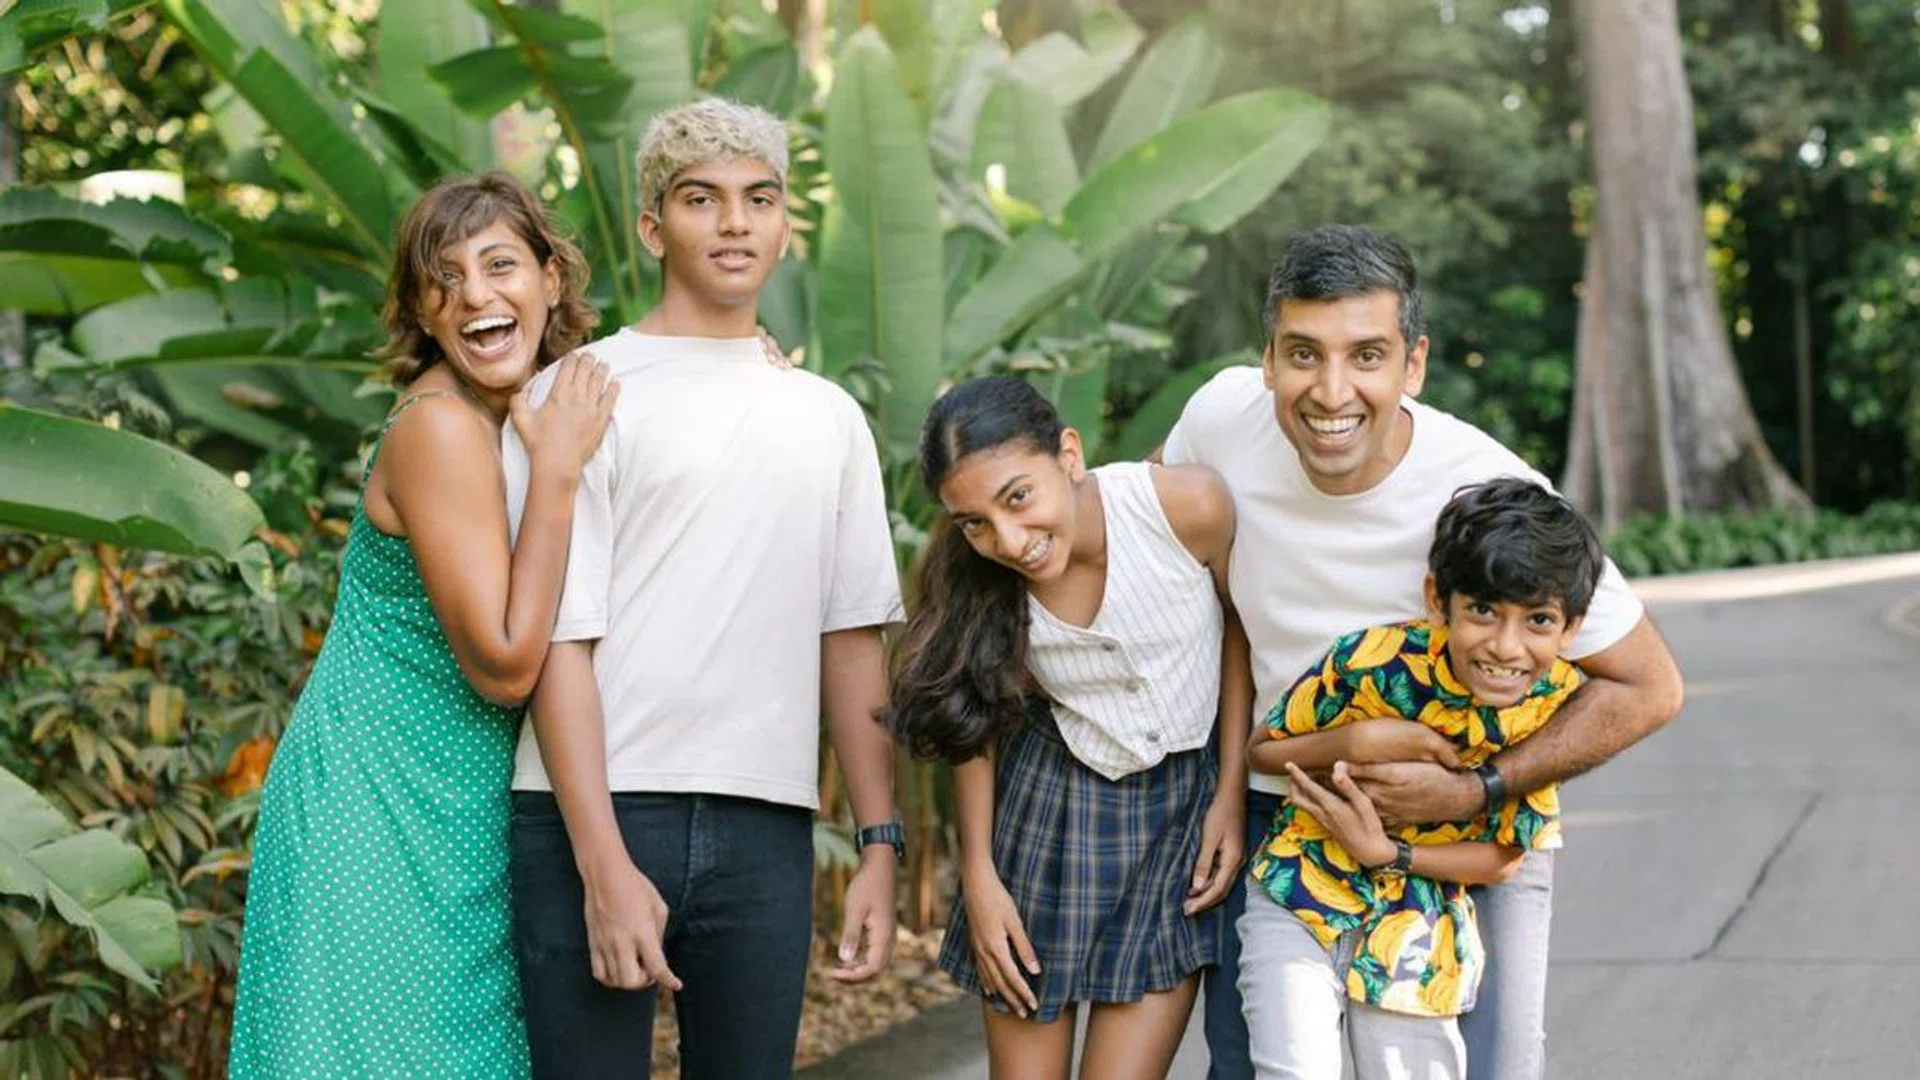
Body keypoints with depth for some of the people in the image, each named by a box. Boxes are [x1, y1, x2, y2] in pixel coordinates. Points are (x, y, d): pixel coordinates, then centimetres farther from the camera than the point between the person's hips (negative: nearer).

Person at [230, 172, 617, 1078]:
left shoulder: (544, 412, 7)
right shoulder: (438, 427, -18)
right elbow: (503, 668, -22)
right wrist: (558, 468, -21)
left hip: (462, 820, 8)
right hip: (377, 808, -8)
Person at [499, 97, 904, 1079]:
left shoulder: (827, 418, 15)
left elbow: (852, 638, 16)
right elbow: (557, 638, -6)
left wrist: (879, 844, 10)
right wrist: (604, 866, -13)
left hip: (766, 831, 4)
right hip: (594, 819, -4)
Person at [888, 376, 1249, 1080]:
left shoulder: (1189, 507, -22)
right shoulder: (974, 580, -15)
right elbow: (974, 720, 2)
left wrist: (1232, 796, -5)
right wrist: (979, 876, 0)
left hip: (1186, 809, -1)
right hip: (1053, 804, 2)